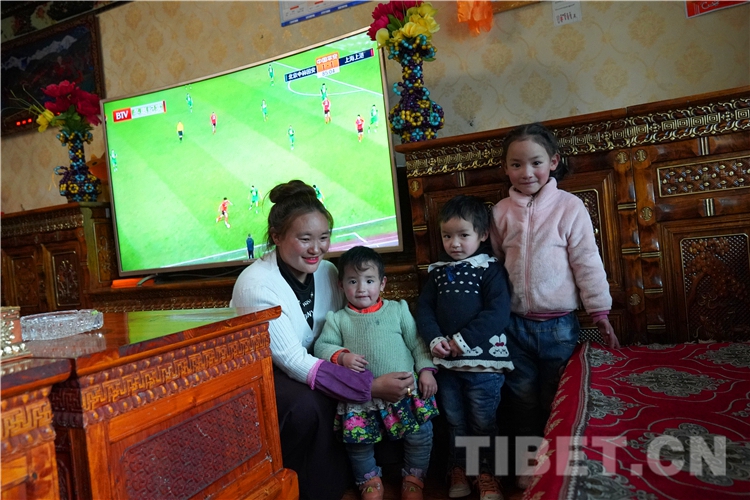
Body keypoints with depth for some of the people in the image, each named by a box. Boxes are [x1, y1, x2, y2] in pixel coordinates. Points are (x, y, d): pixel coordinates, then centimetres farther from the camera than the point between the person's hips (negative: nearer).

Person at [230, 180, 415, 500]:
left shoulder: (327, 271, -7)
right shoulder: (256, 284, -26)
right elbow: (291, 360, -29)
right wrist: (370, 386, -35)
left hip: (306, 365, 6)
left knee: (349, 397, -17)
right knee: (305, 405, -32)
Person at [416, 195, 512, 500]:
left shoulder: (489, 268, -6)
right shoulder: (437, 271, 9)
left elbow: (498, 313, -16)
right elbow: (424, 309, 5)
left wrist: (463, 340, -19)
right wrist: (435, 339, -12)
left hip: (483, 360, -4)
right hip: (446, 361, 4)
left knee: (483, 422, 8)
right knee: (455, 421, 17)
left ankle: (487, 474, 27)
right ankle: (459, 470, 34)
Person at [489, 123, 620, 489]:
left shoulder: (569, 207, -8)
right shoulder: (501, 212, 0)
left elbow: (587, 262, -6)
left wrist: (599, 311, -5)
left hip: (559, 325, -2)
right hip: (515, 324, 3)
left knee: (556, 403, 12)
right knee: (523, 401, 16)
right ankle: (529, 463, 36)